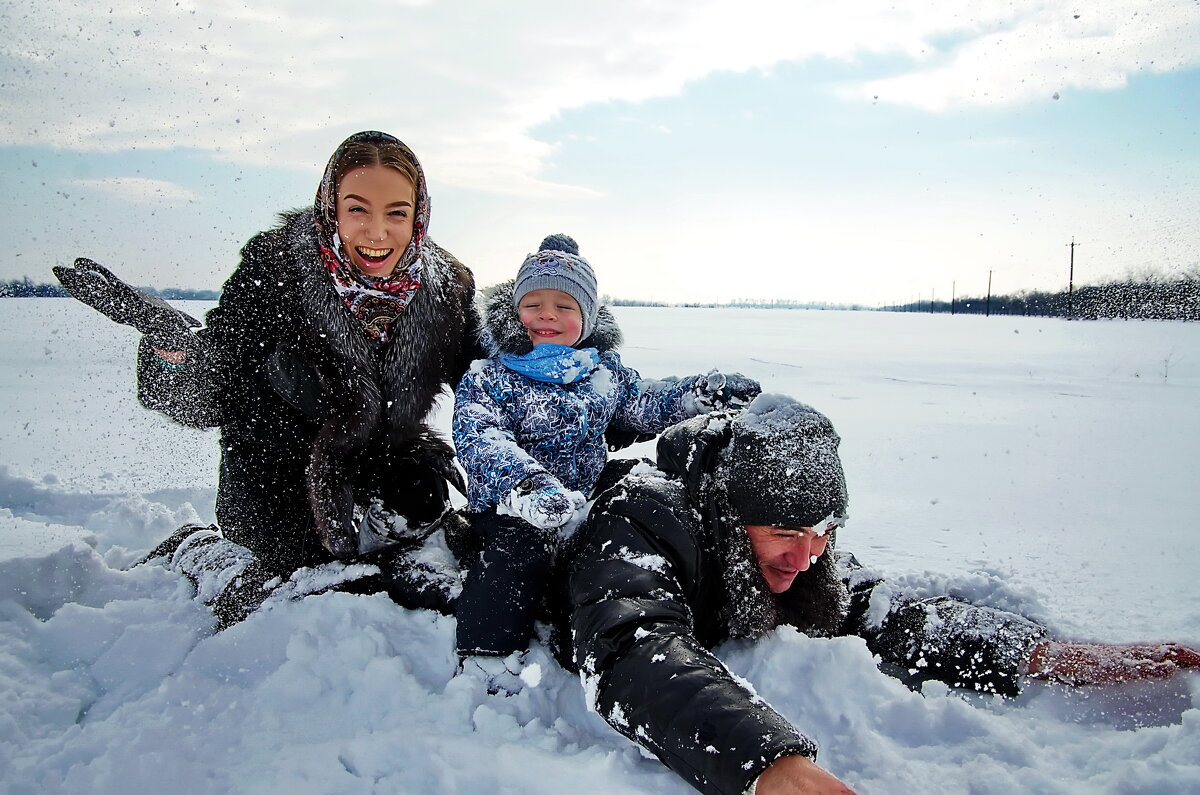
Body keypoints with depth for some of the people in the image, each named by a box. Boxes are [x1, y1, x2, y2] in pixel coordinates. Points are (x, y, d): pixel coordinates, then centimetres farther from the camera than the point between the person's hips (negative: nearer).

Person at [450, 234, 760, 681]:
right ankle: (487, 660, -11)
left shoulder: (605, 370, 8)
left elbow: (645, 406, 22)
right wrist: (528, 484, -47)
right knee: (510, 562, -28)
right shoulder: (489, 379, -10)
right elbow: (477, 439, -27)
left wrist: (704, 392, 7)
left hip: (588, 506, 6)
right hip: (512, 513, -5)